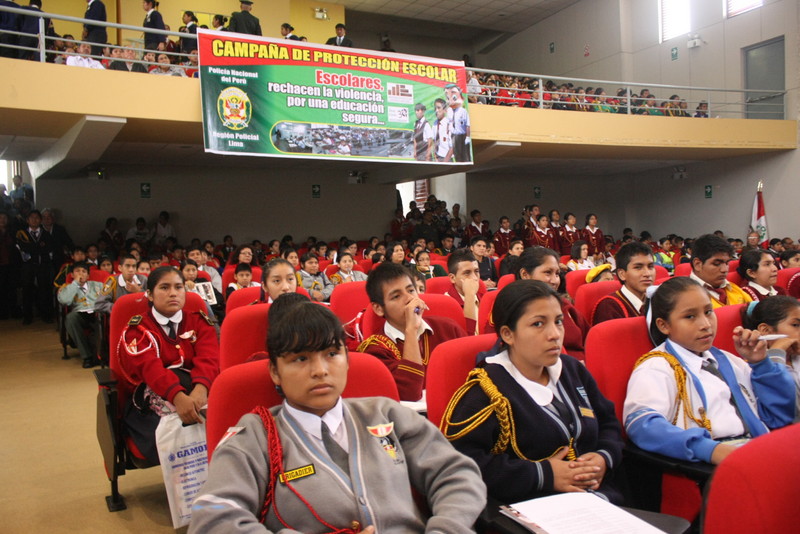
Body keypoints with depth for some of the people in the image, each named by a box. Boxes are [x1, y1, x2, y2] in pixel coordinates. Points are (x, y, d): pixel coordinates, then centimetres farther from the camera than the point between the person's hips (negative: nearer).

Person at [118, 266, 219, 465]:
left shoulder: (200, 322, 9)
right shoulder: (137, 329, 2)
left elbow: (208, 359, -13)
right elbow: (150, 367, -20)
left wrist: (200, 389, -38)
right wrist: (178, 397, -41)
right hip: (150, 397, -1)